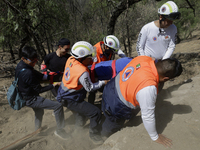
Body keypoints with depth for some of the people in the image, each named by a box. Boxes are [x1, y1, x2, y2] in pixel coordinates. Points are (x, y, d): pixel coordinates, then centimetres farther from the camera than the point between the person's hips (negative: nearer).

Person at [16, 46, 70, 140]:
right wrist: (54, 85, -17)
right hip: (31, 99, -10)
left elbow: (37, 75, 5)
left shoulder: (20, 65, -3)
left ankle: (37, 130, 58)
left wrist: (47, 76, -11)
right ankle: (59, 130, 0)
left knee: (39, 112, 34)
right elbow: (39, 90, -23)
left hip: (27, 96, 10)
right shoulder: (27, 73, -32)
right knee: (58, 106, -16)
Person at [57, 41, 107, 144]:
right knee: (96, 113, -8)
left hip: (63, 94, 9)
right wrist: (102, 82, -9)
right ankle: (93, 134, 13)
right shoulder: (83, 72, -32)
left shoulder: (71, 59, -11)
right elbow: (89, 88, -19)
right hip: (70, 101, -9)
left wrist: (90, 63, -5)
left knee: (83, 108, 32)